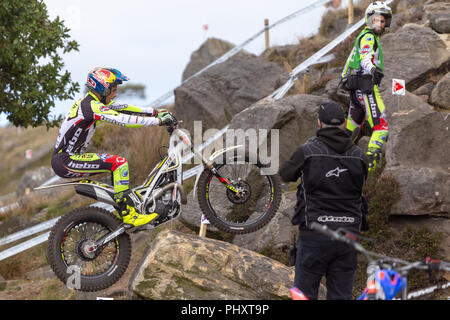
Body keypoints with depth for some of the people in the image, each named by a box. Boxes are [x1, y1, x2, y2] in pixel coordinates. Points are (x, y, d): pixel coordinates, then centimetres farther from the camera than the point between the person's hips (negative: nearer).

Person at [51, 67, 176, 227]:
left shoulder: (91, 101, 12)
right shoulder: (92, 106, -18)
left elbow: (124, 108, 14)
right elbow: (123, 119, -26)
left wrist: (155, 112, 8)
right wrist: (159, 121, -25)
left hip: (64, 157, 11)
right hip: (65, 161, -11)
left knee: (115, 163, 20)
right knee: (119, 162, -18)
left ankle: (120, 209, 22)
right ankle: (127, 213, -18)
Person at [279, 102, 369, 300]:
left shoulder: (307, 152, -8)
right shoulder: (359, 156, 1)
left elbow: (286, 174, 10)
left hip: (314, 234, -3)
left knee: (304, 296, 5)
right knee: (341, 296, 8)